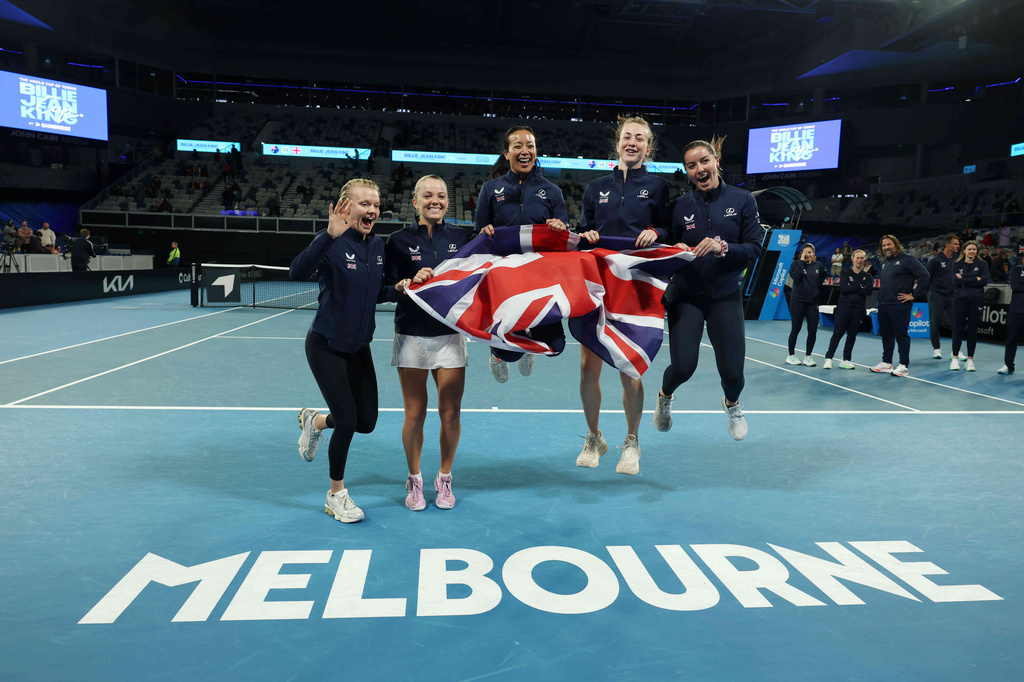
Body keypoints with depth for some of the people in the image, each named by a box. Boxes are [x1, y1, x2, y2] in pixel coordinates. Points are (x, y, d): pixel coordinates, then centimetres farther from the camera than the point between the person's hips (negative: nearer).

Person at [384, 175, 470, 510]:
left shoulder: (460, 237, 7)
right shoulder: (400, 240, 1)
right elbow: (387, 288, -1)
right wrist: (411, 284, -19)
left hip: (451, 336, 2)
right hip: (412, 336, -2)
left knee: (451, 413, 2)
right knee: (415, 414, 2)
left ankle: (444, 479, 23)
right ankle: (414, 480, 24)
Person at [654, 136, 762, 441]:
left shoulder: (742, 200, -3)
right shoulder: (680, 206, -2)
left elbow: (754, 248, -7)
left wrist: (723, 247, -22)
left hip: (725, 296, 0)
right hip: (685, 296, 0)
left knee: (732, 370, -1)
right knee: (683, 366, -10)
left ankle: (732, 404, 37)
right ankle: (665, 396, 28)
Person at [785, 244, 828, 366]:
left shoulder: (818, 266, 7)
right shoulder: (797, 264, -2)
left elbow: (824, 275, 26)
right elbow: (795, 276, -21)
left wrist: (819, 283, 11)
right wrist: (802, 261, -14)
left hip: (813, 302, 3)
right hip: (798, 302, -3)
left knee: (813, 330, -1)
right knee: (795, 329, 2)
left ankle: (808, 356, 12)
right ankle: (791, 355, 15)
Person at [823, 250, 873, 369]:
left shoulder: (867, 276, 10)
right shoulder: (845, 273, 5)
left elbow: (868, 291, -7)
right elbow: (843, 288, -12)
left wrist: (852, 288, -11)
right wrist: (860, 287, -11)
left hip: (859, 309, 2)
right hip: (844, 307, -2)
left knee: (852, 335, 5)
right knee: (838, 333, -6)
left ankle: (846, 360, 11)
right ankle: (828, 358, -3)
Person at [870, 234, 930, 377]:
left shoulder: (907, 259, -7)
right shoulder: (884, 262, 18)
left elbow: (925, 276, -14)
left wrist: (914, 295, -14)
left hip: (899, 305, -8)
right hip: (883, 305, 8)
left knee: (901, 335, -5)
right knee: (886, 335, 14)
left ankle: (904, 365, 0)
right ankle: (886, 363, 23)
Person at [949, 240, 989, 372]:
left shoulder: (982, 264, 6)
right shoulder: (957, 264, 6)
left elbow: (985, 280, -8)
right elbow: (956, 281, -8)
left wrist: (964, 280, -10)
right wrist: (975, 279, -10)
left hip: (976, 300, 0)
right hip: (960, 300, 0)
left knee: (972, 330, 4)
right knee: (958, 329, 0)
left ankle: (970, 359, 11)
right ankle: (955, 359, 7)